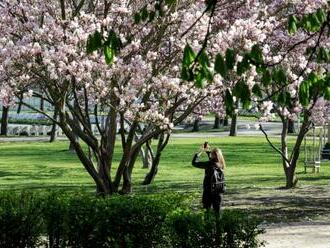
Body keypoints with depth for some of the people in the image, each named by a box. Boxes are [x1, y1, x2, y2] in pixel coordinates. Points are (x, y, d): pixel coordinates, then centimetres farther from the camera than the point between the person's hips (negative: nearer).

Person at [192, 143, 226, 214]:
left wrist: (200, 152, -5)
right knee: (217, 210, 12)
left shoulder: (209, 164, -18)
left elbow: (194, 163, -12)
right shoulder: (221, 164, -1)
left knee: (206, 209, 3)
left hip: (208, 190, -5)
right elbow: (213, 159, 24)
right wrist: (208, 151, 22)